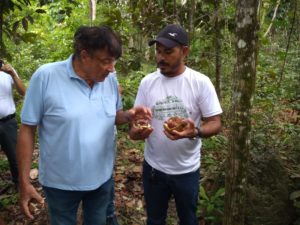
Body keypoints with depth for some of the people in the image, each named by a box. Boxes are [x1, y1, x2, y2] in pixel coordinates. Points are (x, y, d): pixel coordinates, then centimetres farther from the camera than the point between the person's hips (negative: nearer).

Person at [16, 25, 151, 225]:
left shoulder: (110, 79, -5)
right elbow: (27, 129, -14)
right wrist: (24, 182, -12)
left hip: (102, 178, 4)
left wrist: (129, 115, -15)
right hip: (61, 183, -4)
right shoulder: (45, 77, -20)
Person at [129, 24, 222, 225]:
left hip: (187, 170, -2)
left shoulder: (201, 82, -14)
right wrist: (137, 131, -24)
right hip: (153, 167, 2)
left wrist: (194, 131, -34)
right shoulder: (147, 82, -5)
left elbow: (215, 124, -12)